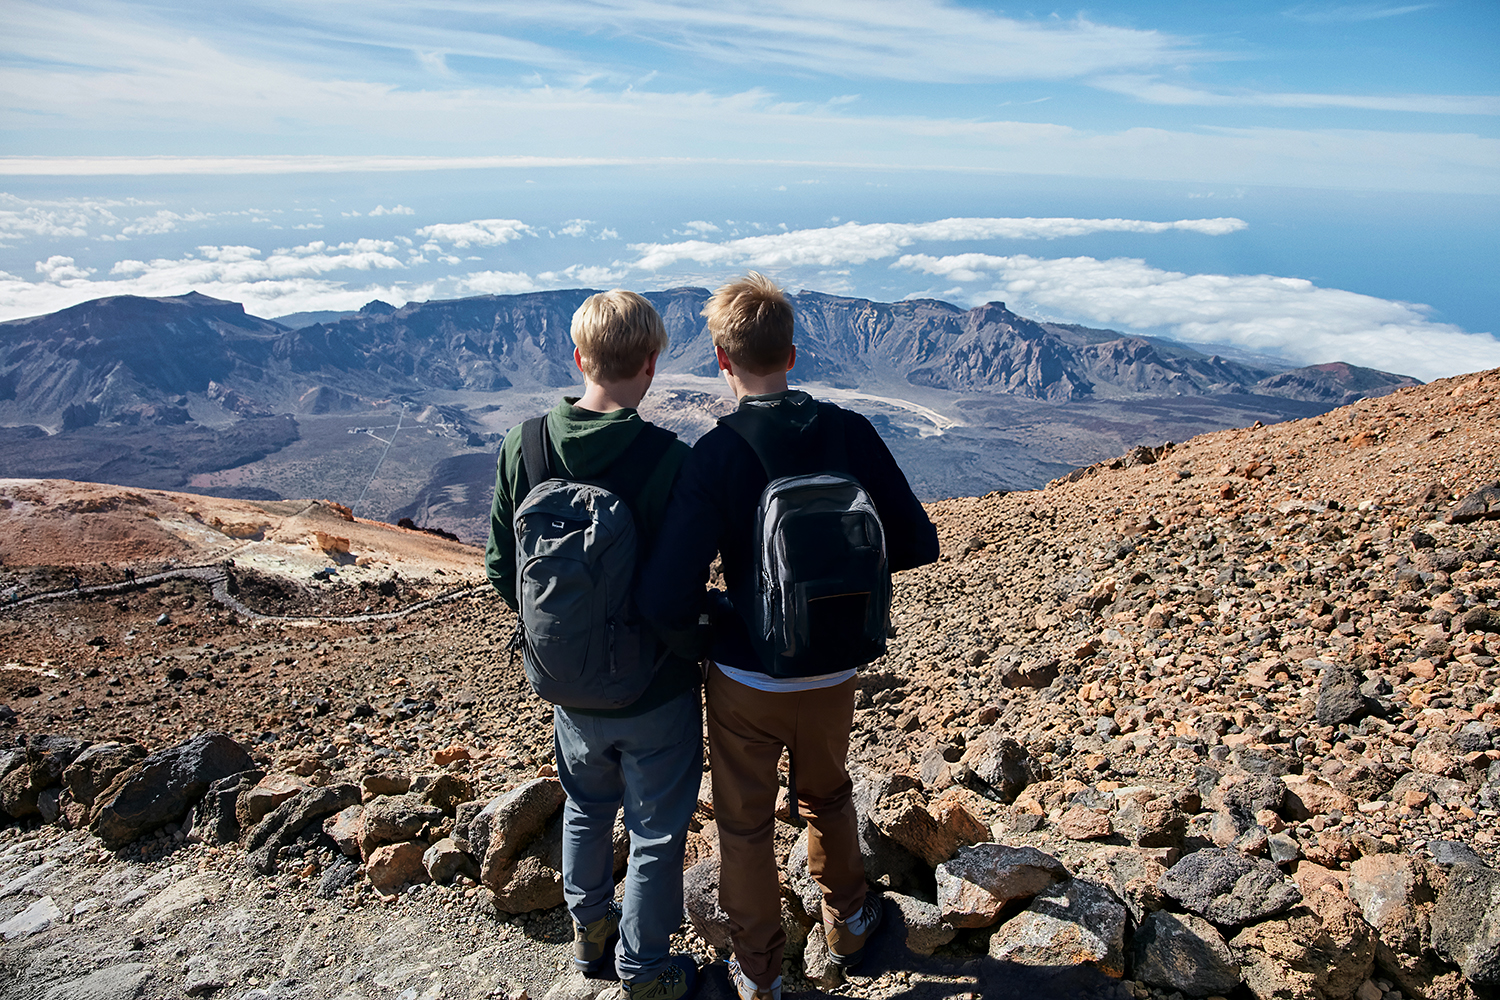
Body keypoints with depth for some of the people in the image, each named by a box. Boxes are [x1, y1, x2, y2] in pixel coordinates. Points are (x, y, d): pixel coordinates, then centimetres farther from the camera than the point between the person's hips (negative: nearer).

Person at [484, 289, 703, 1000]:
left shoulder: (521, 448, -10)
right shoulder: (670, 461, -24)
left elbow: (502, 571, -3)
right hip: (655, 688, -4)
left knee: (586, 808, 29)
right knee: (657, 834, 16)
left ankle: (589, 930, 48)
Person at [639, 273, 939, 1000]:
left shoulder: (717, 455, -23)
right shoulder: (851, 434, -13)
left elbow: (665, 601, -29)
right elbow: (917, 545, -6)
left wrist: (710, 611, -6)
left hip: (746, 680, -3)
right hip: (833, 673, 4)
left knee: (745, 823, 19)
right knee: (827, 797, 30)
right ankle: (847, 921, 51)